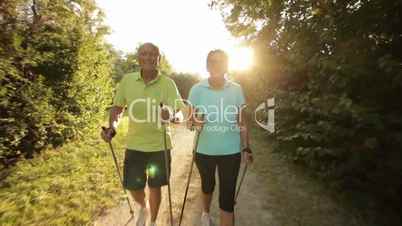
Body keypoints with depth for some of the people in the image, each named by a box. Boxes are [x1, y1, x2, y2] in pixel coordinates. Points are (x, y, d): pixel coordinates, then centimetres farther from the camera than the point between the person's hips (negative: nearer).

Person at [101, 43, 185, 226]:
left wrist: (170, 115, -42)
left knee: (155, 187, 13)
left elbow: (179, 112, -19)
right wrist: (112, 127, -12)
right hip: (134, 145, 2)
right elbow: (117, 107, 5)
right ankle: (142, 208, 50)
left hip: (159, 146, -1)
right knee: (133, 187, 13)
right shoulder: (127, 80, -4)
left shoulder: (168, 83, -11)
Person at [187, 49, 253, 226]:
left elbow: (242, 121, 3)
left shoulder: (236, 89, -2)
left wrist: (246, 147, 1)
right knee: (207, 185, 24)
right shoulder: (197, 89, -5)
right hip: (205, 150, 1)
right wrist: (194, 122, -26)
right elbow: (190, 119, -3)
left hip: (231, 151, 0)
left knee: (227, 197, 2)